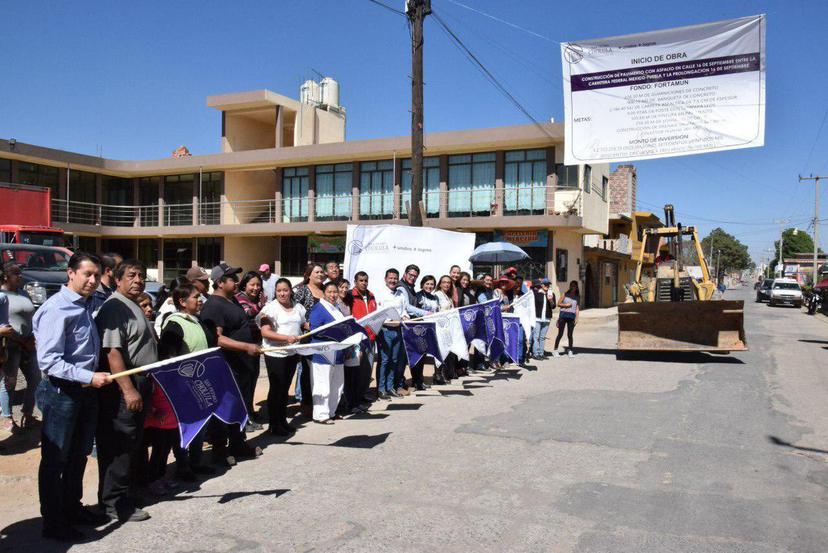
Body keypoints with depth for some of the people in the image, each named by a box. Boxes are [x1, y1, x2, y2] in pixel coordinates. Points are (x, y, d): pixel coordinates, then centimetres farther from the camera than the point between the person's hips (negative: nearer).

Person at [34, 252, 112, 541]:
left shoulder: (88, 304, 5)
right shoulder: (56, 309, -18)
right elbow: (48, 361, -23)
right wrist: (89, 377, -25)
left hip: (87, 391, 8)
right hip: (61, 391, -8)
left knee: (78, 455, 20)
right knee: (55, 460, 5)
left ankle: (72, 508, 36)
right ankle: (53, 523, 18)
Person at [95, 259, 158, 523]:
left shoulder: (134, 308, 17)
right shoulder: (115, 307, -14)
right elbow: (112, 352, -23)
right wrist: (128, 389, -26)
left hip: (139, 384, 10)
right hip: (124, 385, -10)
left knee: (132, 443, 16)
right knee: (120, 444, -4)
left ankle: (120, 494, 28)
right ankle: (114, 503, 5)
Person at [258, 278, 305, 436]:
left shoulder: (298, 307, 7)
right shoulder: (270, 308, -10)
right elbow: (265, 332, -19)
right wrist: (286, 338, -29)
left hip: (292, 354, 6)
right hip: (275, 354, -6)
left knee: (285, 388, 16)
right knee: (276, 389, 1)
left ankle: (283, 420, 28)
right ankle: (274, 425, 12)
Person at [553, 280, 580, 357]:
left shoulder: (577, 297, 10)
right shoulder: (565, 294, 5)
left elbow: (577, 308, 8)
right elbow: (559, 304, 6)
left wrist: (577, 318, 0)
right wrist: (566, 305, -10)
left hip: (571, 316, 1)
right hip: (563, 315, -1)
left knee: (570, 335, 4)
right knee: (560, 334, -1)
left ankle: (570, 350, 15)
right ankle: (555, 350, 6)